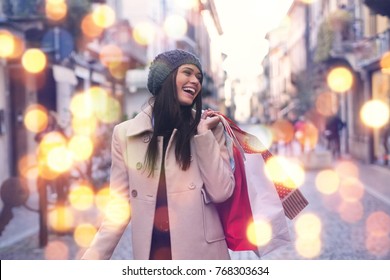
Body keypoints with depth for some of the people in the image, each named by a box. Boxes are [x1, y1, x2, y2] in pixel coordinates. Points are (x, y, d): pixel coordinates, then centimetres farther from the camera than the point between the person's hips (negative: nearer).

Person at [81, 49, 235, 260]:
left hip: (202, 253, 0)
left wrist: (204, 132, -10)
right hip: (150, 253, 1)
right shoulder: (125, 133, 1)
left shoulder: (208, 126, 1)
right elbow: (119, 205, 2)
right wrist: (91, 259, -6)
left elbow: (221, 192, -7)